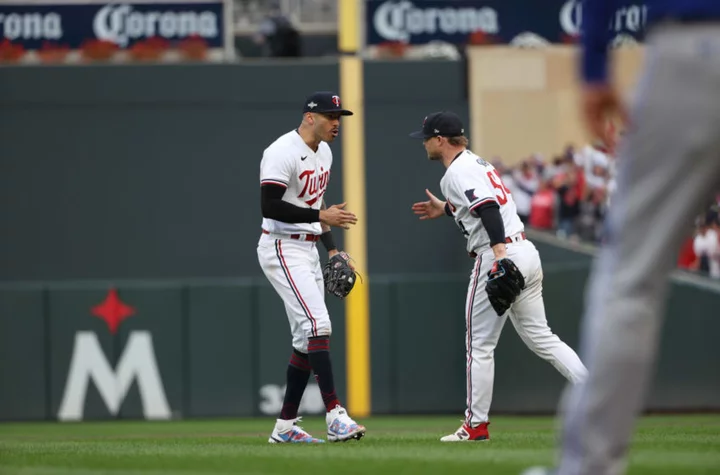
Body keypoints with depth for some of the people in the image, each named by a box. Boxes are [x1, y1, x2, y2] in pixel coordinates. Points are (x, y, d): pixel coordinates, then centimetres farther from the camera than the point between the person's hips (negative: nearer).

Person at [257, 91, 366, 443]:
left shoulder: (324, 153, 13)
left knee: (306, 338, 8)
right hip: (282, 249, -10)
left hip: (308, 250, 10)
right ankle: (334, 415, -24)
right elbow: (269, 205, -24)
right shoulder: (283, 153, -17)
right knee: (317, 323, -20)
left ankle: (285, 427, 13)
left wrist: (331, 248, 15)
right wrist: (321, 217, -26)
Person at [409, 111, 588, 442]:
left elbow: (488, 208, -25)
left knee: (479, 344, 1)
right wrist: (446, 209, 44)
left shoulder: (457, 173, -9)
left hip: (499, 256, -9)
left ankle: (476, 425, 7)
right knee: (540, 338, 11)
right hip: (527, 252, 9)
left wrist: (499, 253, -36)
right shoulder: (475, 163, 21)